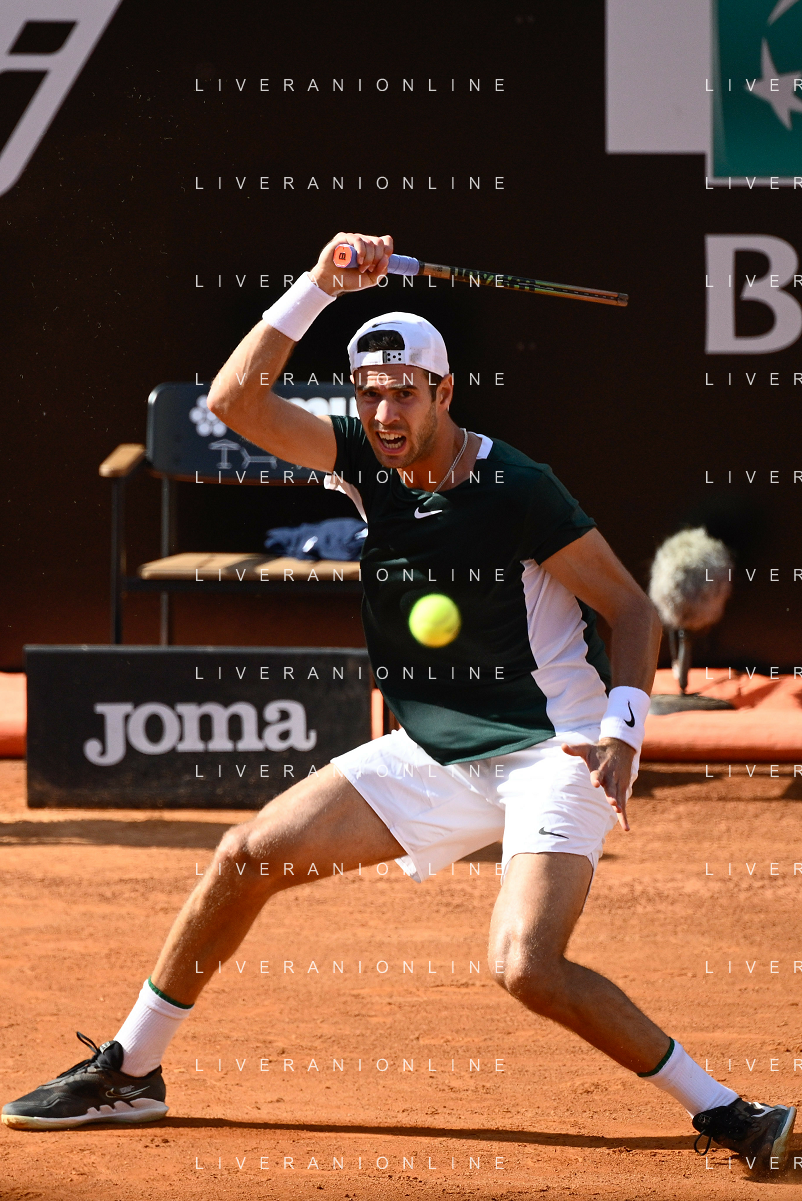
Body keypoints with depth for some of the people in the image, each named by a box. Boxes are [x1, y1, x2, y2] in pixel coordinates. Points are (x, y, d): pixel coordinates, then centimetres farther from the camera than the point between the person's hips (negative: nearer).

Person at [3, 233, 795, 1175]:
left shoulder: (513, 489, -18)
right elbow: (235, 400, -10)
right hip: (433, 758, 7)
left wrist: (622, 726, -25)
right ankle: (129, 1073, 19)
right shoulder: (366, 464, -2)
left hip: (554, 754, -7)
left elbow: (631, 606, -12)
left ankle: (721, 1112, -15)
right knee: (246, 856, 4)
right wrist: (319, 288, -19)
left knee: (525, 967, -27)